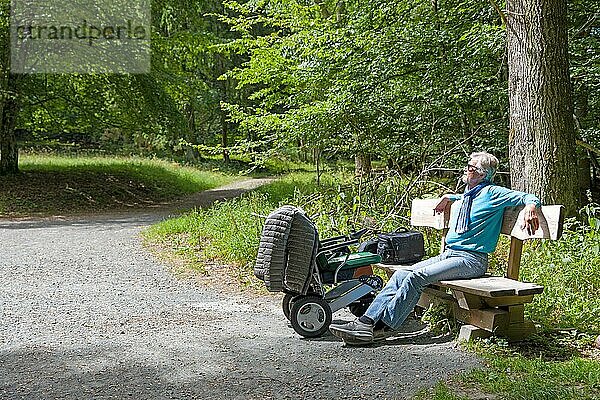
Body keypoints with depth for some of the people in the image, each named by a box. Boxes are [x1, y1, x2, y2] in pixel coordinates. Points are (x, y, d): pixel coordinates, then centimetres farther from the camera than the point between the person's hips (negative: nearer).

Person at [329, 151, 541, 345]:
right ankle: (367, 321, -19)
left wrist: (530, 207, -26)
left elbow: (530, 198, -5)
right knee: (401, 274, -11)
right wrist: (448, 198, 33)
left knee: (417, 276, -27)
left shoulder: (492, 193, -1)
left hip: (471, 259, -8)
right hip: (448, 254, 8)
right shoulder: (463, 198, 23)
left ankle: (380, 328, -26)